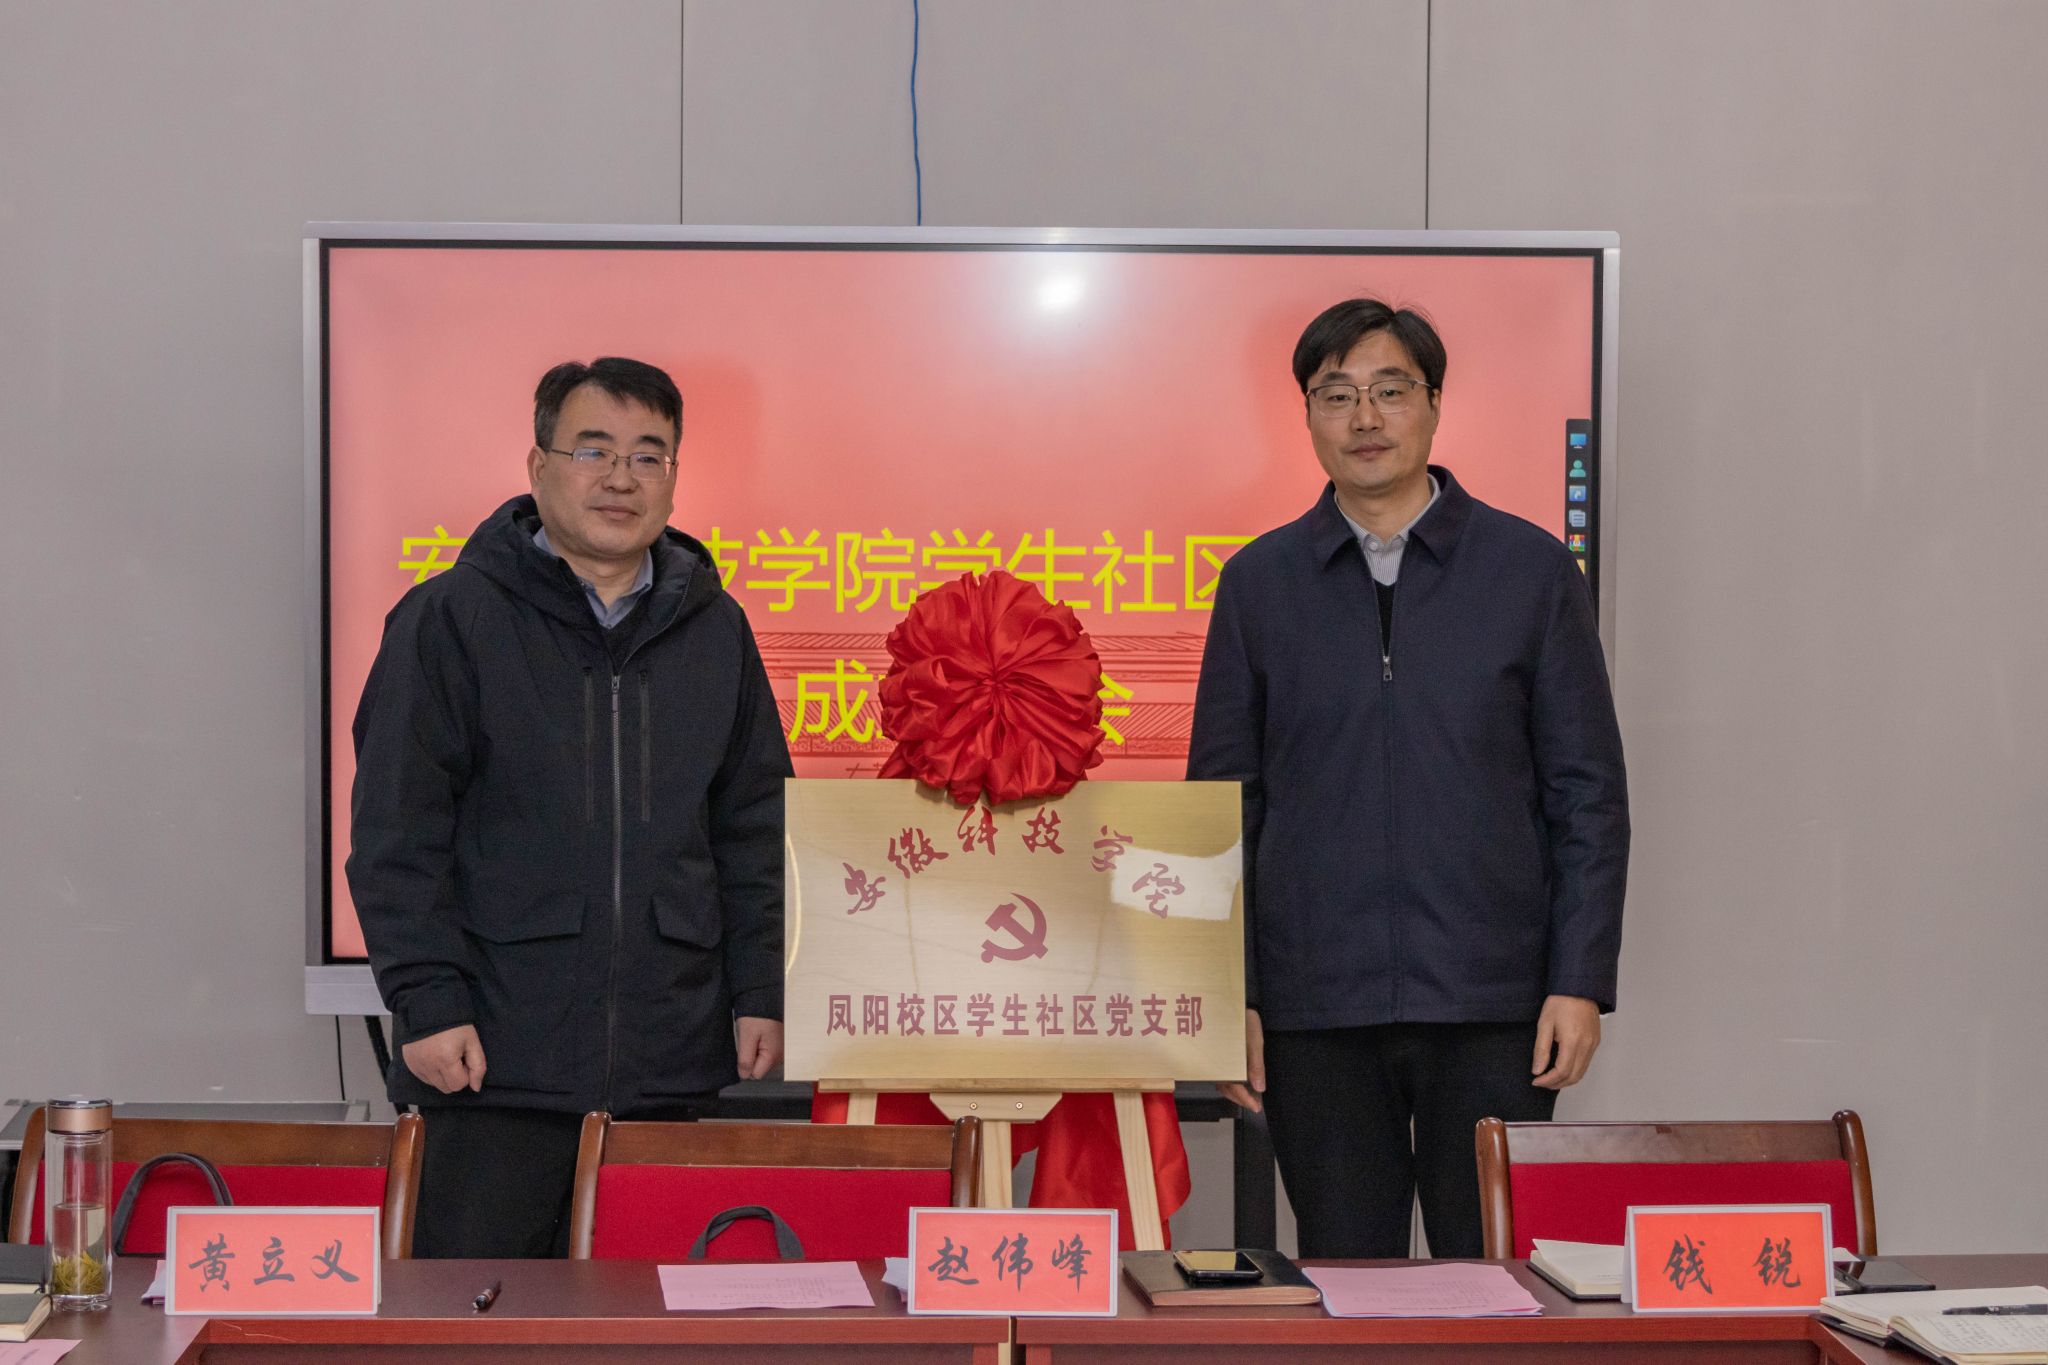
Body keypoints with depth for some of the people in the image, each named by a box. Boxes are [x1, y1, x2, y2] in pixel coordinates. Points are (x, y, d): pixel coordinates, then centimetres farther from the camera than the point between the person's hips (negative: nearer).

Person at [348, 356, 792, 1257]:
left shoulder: (714, 630, 12)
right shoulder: (452, 619, -1)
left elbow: (754, 831, 17)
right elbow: (396, 834, -3)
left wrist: (760, 993, 9)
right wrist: (427, 1001, -10)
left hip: (668, 1068, 4)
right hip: (492, 1064, -4)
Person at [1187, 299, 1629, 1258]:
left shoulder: (1531, 570, 3)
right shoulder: (1260, 582, 7)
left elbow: (1589, 793, 3)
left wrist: (1581, 982, -5)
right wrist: (1225, 995, 0)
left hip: (1491, 1003, -1)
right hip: (1315, 1008, 1)